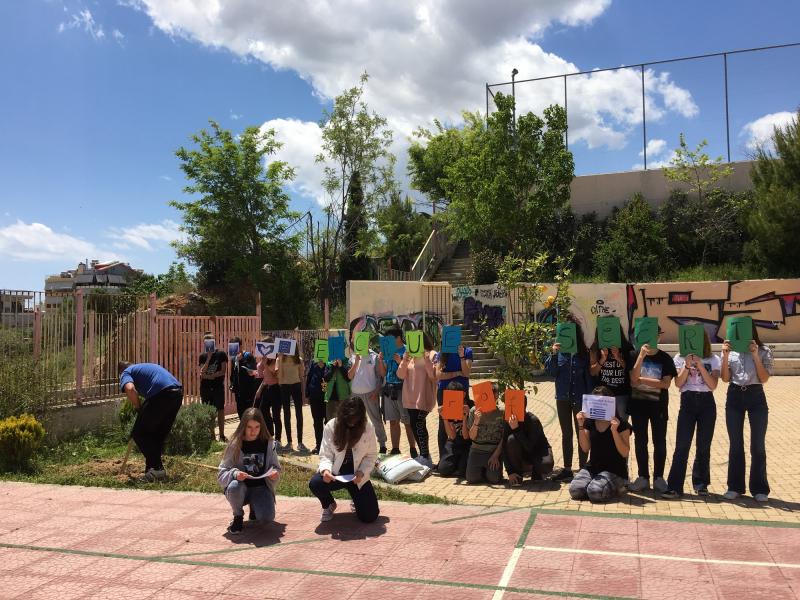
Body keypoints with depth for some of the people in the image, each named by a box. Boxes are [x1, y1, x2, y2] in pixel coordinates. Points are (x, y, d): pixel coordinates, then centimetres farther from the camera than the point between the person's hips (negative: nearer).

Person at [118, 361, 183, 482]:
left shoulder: (126, 373, 15)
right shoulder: (143, 367, 37)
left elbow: (130, 389, -11)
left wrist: (138, 408, 5)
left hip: (162, 394, -7)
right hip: (178, 392, 7)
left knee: (139, 433, 6)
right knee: (159, 435, 21)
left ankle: (156, 469, -3)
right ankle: (155, 470, 23)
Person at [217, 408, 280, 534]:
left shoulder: (268, 443, -3)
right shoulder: (235, 444, -8)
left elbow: (276, 467, 6)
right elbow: (222, 472, -7)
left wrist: (275, 473, -18)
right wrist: (235, 473, -29)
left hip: (260, 487, 1)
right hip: (241, 487, -1)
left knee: (267, 518, -24)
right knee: (234, 487, -37)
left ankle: (254, 507, 15)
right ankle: (238, 517, -4)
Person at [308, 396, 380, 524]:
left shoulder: (368, 427, -11)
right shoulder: (331, 426, -12)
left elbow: (371, 455, -5)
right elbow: (325, 455, -10)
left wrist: (362, 472, -21)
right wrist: (326, 469, -31)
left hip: (357, 476, 0)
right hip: (335, 474, 0)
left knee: (369, 517, -11)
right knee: (315, 483, -33)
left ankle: (357, 501, 30)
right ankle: (329, 505, 6)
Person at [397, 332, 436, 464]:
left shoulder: (431, 355, -5)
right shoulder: (410, 355, 12)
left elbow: (433, 376, -16)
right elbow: (401, 375, 6)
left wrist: (426, 359, -21)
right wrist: (404, 361, -8)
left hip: (423, 397, -6)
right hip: (410, 396, 7)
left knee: (418, 425, -11)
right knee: (416, 425, 10)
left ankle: (425, 457, 0)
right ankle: (424, 454, 21)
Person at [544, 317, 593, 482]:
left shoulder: (584, 351, -7)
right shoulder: (559, 349, -2)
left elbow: (589, 375, -6)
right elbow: (551, 372, -4)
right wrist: (553, 354, -18)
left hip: (580, 398, -3)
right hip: (563, 397, 3)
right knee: (566, 433, 12)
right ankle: (567, 468, 19)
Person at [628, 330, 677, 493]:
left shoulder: (665, 358, -2)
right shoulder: (635, 355, 0)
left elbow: (666, 383, -12)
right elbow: (633, 380, -14)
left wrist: (642, 379, -12)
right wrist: (642, 355, -20)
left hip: (658, 406, -1)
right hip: (638, 404, 1)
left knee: (659, 442, 5)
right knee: (640, 442, 7)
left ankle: (658, 477, 16)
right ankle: (643, 477, 17)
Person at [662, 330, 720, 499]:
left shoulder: (713, 360, 5)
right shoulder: (680, 358, 5)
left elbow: (713, 385, -6)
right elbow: (678, 383, -5)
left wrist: (700, 365, -14)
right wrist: (687, 365, -17)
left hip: (706, 403, 1)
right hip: (687, 402, -1)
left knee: (704, 446, 6)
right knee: (682, 445, -6)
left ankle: (701, 484, 21)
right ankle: (674, 486, -5)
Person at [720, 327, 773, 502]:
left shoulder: (764, 351, 0)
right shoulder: (730, 351, 4)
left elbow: (764, 379, -7)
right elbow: (725, 378, -1)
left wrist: (755, 356, -15)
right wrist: (725, 355, -11)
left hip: (756, 397, -2)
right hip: (734, 397, 2)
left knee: (758, 445, 2)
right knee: (736, 445, 7)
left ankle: (759, 489, 14)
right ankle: (735, 487, 16)